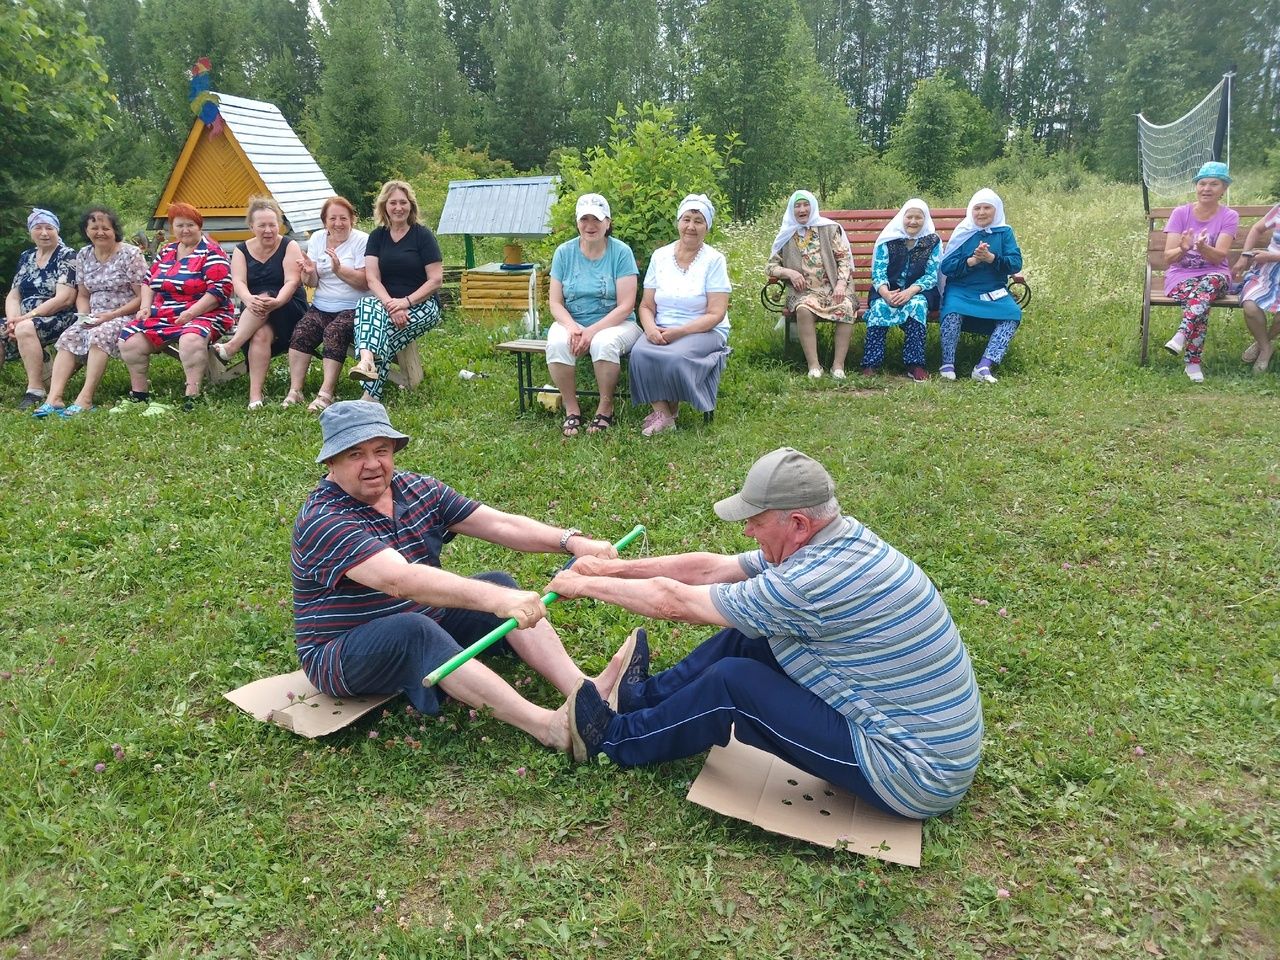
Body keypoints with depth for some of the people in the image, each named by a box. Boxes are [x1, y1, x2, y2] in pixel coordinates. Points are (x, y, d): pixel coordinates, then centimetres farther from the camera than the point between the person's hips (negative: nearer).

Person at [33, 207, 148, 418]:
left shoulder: (130, 254, -6)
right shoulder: (83, 255, 12)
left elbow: (142, 297, -10)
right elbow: (82, 295, 18)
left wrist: (111, 315, -16)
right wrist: (85, 317, -3)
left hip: (126, 316, -6)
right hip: (95, 318, 6)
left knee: (99, 335, -33)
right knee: (68, 338, -19)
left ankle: (85, 399, -35)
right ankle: (54, 398, -28)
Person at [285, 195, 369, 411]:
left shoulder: (362, 241, -2)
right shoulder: (317, 239, 12)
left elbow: (365, 282, -11)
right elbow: (312, 283, 10)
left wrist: (339, 269, -24)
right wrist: (309, 272, -13)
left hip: (352, 308, -4)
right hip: (321, 306, 4)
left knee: (334, 332, -31)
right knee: (301, 331, -23)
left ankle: (326, 393, -30)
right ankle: (294, 391, -21)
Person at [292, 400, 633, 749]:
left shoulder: (418, 490, 0)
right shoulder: (323, 522, -23)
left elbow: (501, 524, -7)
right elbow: (400, 579, -39)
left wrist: (571, 541, -22)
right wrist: (494, 599, -50)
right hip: (343, 656, -7)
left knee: (500, 584, -10)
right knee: (412, 630, -36)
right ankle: (549, 726, -44)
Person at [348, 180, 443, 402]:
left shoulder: (423, 235, 0)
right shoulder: (377, 236, 11)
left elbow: (436, 280, -6)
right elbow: (372, 279, -1)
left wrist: (406, 301, -19)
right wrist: (390, 304, -20)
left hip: (422, 304, -3)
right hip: (386, 302, 3)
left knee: (386, 331, -32)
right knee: (365, 305, -32)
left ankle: (371, 395, -38)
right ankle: (367, 361, -57)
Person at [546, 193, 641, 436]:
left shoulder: (621, 252, -5)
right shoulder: (564, 252, 3)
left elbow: (625, 306, -10)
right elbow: (555, 302, 2)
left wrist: (592, 331, -22)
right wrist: (572, 327, -19)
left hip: (615, 324, -2)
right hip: (571, 323, 2)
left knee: (604, 342, -37)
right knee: (557, 343, -31)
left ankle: (606, 408, -14)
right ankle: (571, 409, -13)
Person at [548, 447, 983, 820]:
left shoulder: (814, 582, -29)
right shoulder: (841, 539, -1)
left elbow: (674, 602, -18)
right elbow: (709, 568, 5)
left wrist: (586, 585, -4)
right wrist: (613, 567, 7)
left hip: (915, 774, -9)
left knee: (731, 683, -12)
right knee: (746, 639, 6)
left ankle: (617, 741, 11)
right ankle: (643, 696, 24)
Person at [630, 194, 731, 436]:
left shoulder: (714, 260, -2)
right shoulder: (660, 255, 8)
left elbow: (716, 314, -9)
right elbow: (646, 306, 8)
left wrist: (679, 331, -19)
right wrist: (650, 328, -14)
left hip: (704, 332, -3)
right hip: (661, 331, 3)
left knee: (675, 356, -34)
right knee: (639, 352, -29)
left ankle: (671, 408, -4)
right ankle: (662, 413, -15)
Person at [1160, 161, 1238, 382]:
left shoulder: (1229, 216, 2)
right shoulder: (1180, 213, 2)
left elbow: (1219, 256, -12)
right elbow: (1168, 257, -7)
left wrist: (1202, 248, -35)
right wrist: (1183, 249, -30)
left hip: (1215, 275, 0)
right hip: (1181, 275, 0)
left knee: (1210, 282, -38)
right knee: (1201, 300, -34)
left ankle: (1181, 335, -50)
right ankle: (1193, 361, -35)